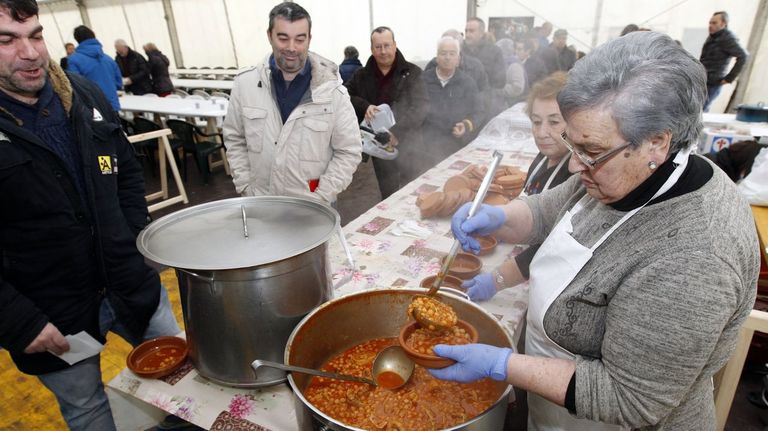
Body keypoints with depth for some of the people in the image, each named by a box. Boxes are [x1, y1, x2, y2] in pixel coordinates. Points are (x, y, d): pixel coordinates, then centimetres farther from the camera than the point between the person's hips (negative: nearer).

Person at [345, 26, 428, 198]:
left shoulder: (412, 73, -1)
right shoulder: (362, 75, 9)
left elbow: (422, 106, -10)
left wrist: (397, 131, -21)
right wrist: (364, 106, -17)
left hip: (407, 145, -2)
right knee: (387, 196, 12)